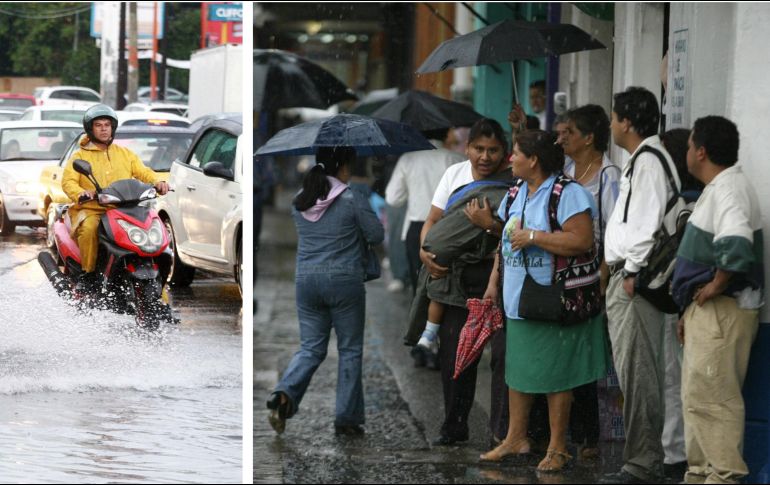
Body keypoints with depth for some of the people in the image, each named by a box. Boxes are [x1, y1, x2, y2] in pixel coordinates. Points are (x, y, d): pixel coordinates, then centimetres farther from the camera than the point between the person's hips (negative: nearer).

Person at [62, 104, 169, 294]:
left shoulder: (125, 154, 21)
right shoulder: (80, 156, 11)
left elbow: (143, 172, 11)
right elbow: (68, 181, -3)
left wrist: (157, 181, -12)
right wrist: (80, 193, -25)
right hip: (90, 209, -2)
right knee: (89, 228, -36)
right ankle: (87, 273, -23)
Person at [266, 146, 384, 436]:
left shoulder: (300, 201, 5)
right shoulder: (352, 200, -10)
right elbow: (377, 236, -4)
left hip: (306, 279, 4)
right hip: (344, 281, -4)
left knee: (310, 347, 11)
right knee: (350, 350, 8)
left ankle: (285, 395, -15)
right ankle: (346, 418, 9)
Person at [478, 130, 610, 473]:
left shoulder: (568, 194, -15)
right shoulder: (516, 194, 12)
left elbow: (582, 241, -24)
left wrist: (533, 236, -22)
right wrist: (494, 282, 16)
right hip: (518, 300, 8)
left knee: (555, 376, -1)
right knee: (517, 369, 14)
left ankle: (558, 448, 7)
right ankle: (516, 439, 25)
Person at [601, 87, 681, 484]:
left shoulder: (648, 160, -12)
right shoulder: (641, 159, 20)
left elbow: (649, 222, -20)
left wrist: (633, 271, -19)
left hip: (635, 279, -11)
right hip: (623, 276, 11)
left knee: (636, 372, -9)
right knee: (634, 372, 12)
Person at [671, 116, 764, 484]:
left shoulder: (728, 189, -17)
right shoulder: (718, 188, 17)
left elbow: (736, 246, -36)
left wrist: (716, 286, -22)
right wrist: (690, 309, 21)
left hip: (722, 311, -11)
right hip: (706, 311, 11)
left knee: (709, 396, -9)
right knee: (698, 395, 15)